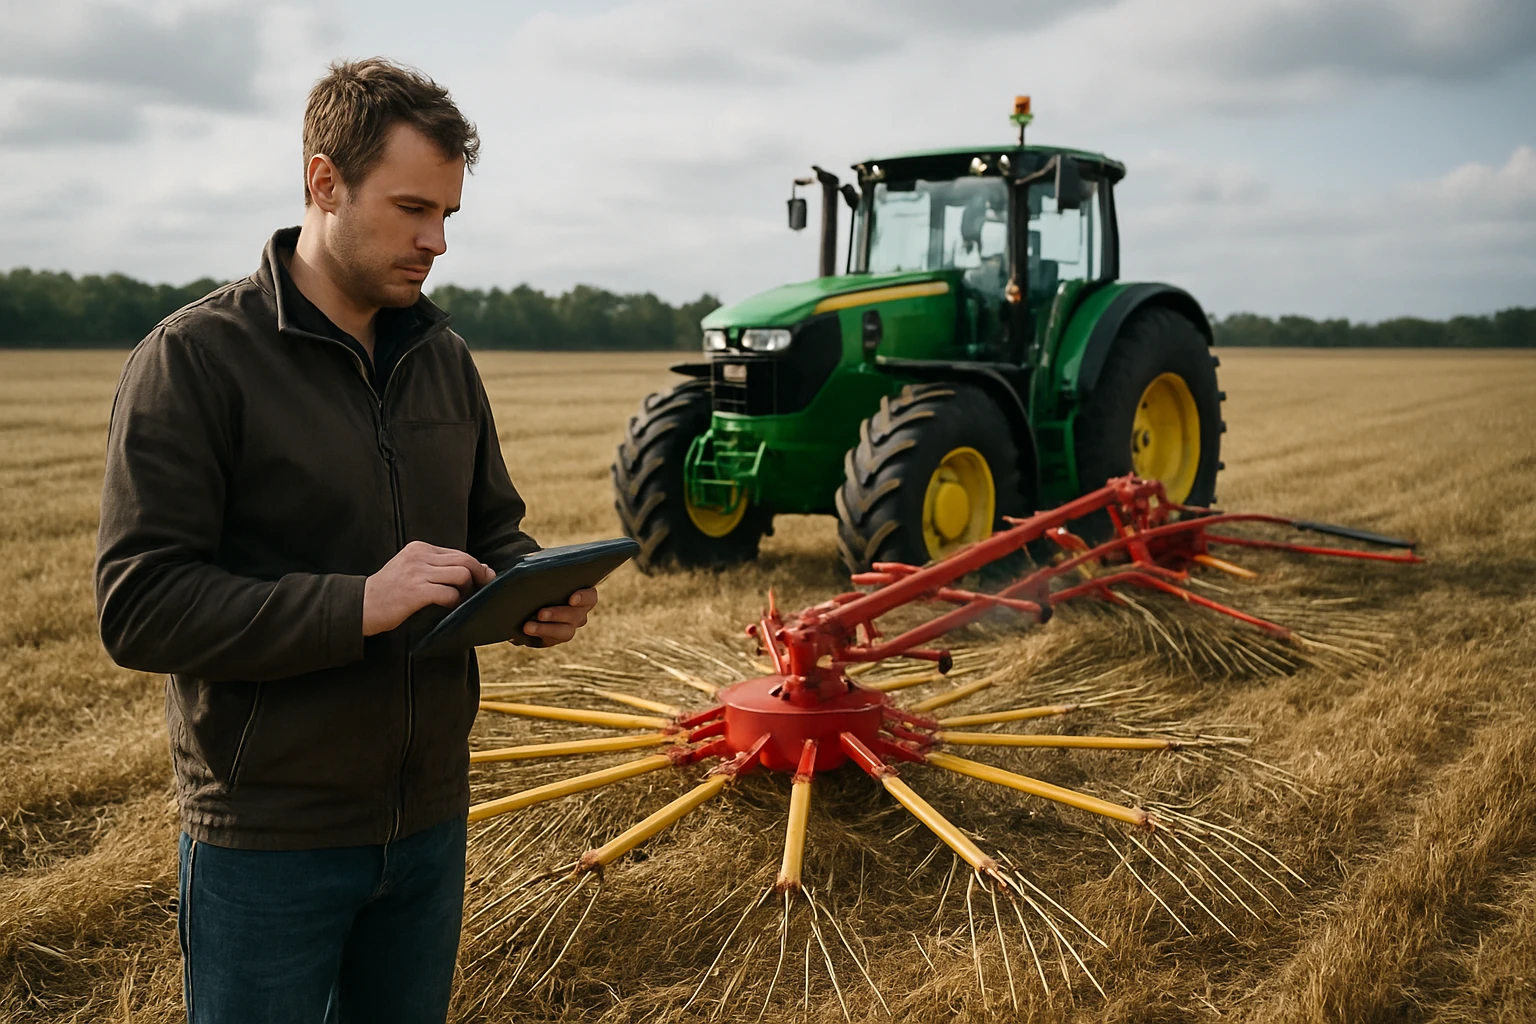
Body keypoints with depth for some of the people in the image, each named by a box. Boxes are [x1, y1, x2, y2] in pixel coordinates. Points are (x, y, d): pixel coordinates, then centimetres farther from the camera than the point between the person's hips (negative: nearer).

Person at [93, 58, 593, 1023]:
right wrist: (357, 605, -28)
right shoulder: (195, 356, -13)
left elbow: (493, 530, 15)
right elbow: (138, 607, -18)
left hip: (429, 817, 6)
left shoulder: (445, 358, 6)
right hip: (268, 835, -5)